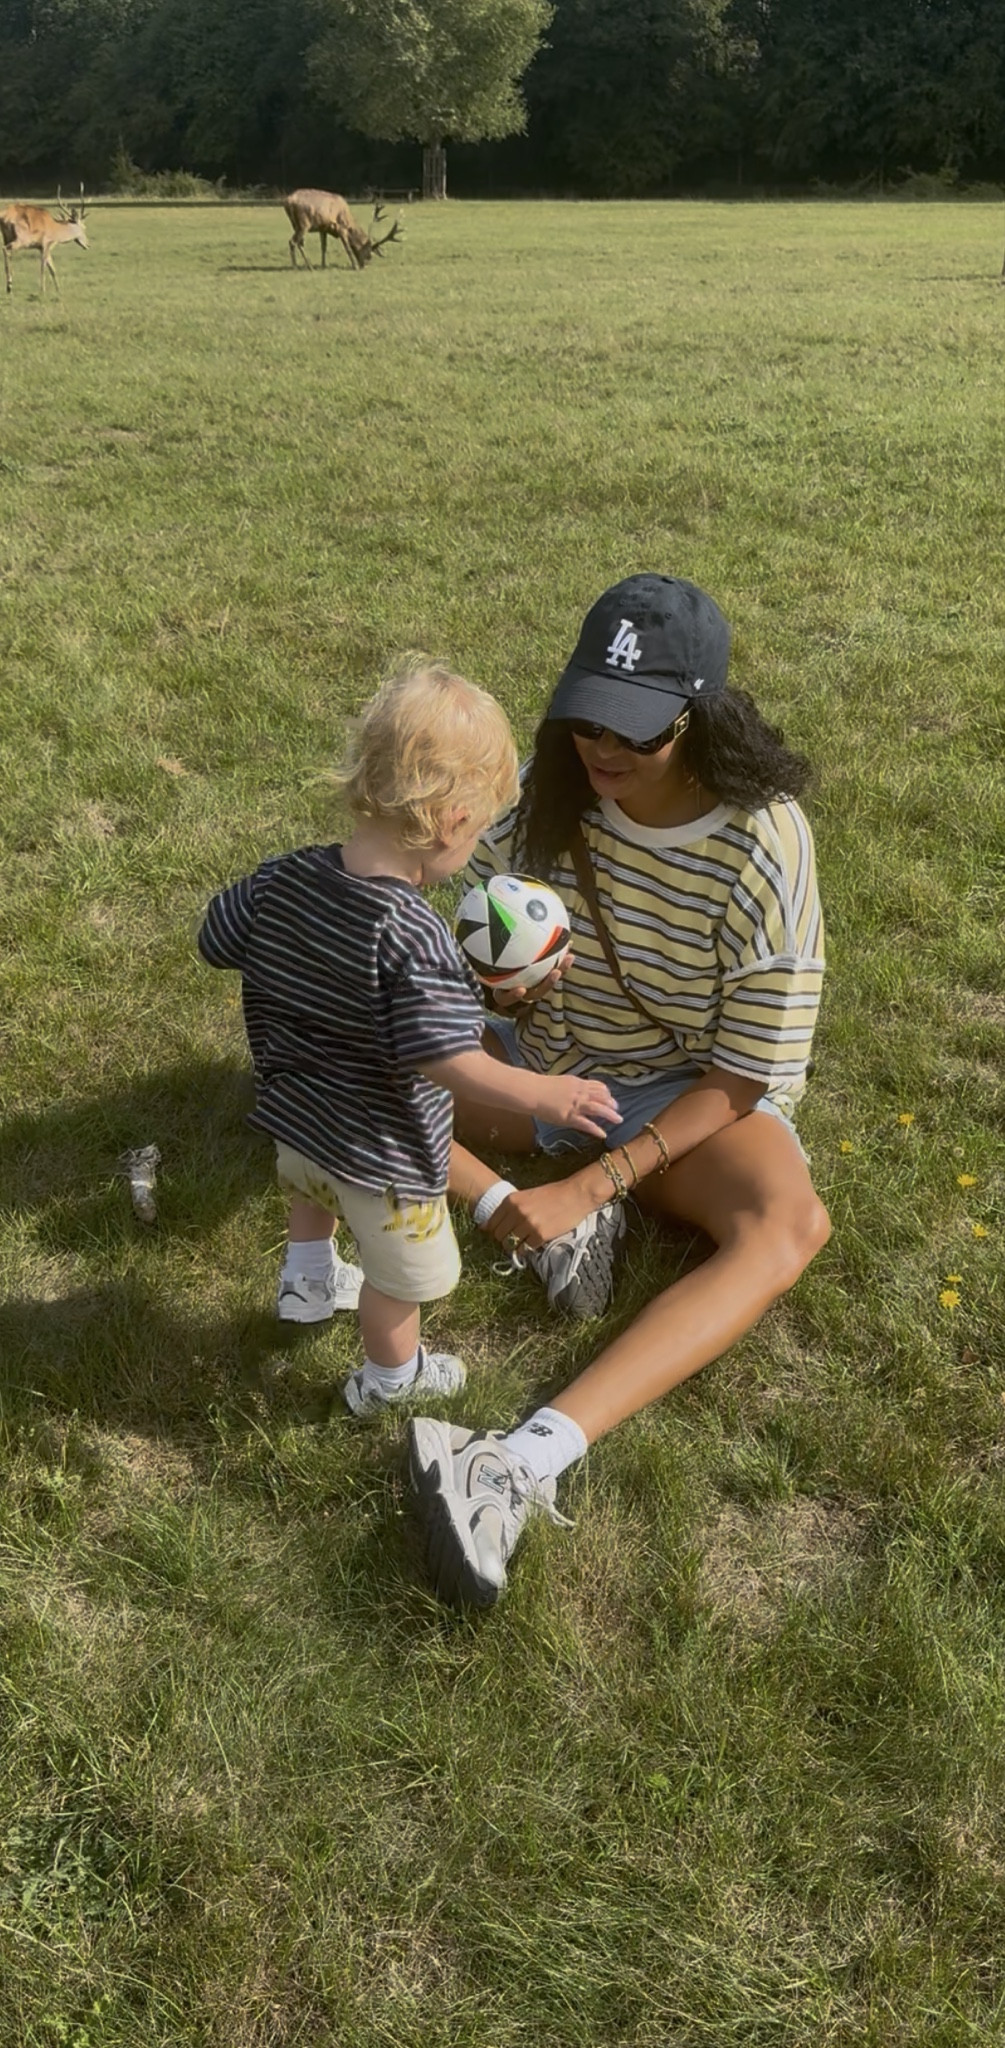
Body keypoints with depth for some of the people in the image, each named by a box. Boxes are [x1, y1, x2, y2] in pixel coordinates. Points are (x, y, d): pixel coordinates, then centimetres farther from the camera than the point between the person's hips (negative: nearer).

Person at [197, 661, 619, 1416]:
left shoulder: (282, 878, -15)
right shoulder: (412, 937, -35)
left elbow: (218, 941, 1)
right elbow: (446, 1062, -36)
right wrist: (545, 1094, -27)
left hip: (293, 1111, 6)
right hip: (380, 1154, -6)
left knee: (309, 1188, 40)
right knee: (403, 1271, 22)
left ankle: (309, 1281, 62)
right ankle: (390, 1376, 45)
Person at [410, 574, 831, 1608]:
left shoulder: (762, 846, -23)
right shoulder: (545, 790, -13)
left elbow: (742, 1077, -21)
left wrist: (594, 1186, -29)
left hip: (681, 1095, -3)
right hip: (535, 1058, 4)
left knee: (789, 1224, -35)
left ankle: (527, 1463, -50)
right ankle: (524, 1221, -22)